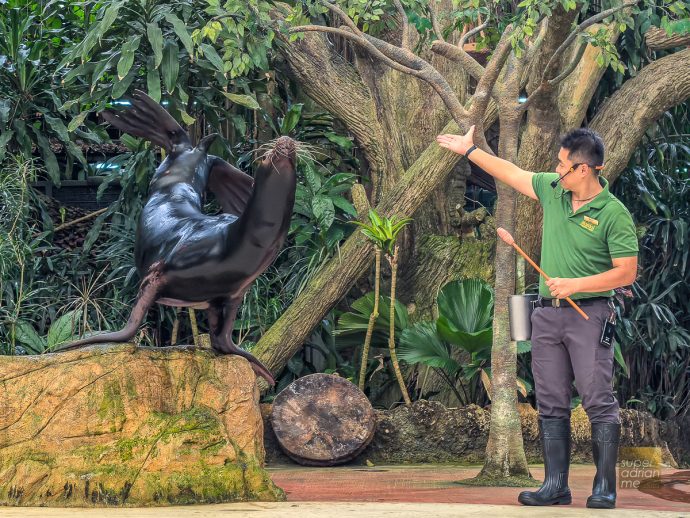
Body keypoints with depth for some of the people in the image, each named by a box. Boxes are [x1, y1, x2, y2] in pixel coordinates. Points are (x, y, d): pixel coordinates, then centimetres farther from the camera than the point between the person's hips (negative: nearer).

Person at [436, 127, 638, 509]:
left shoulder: (614, 214, -12)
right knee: (551, 403, 6)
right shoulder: (552, 190, 7)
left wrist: (575, 284, -17)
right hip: (547, 315, 7)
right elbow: (511, 173, 21)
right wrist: (469, 150, 26)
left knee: (598, 401, -7)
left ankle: (604, 487, -3)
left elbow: (626, 272, -12)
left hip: (589, 314, -6)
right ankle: (556, 485, 9)